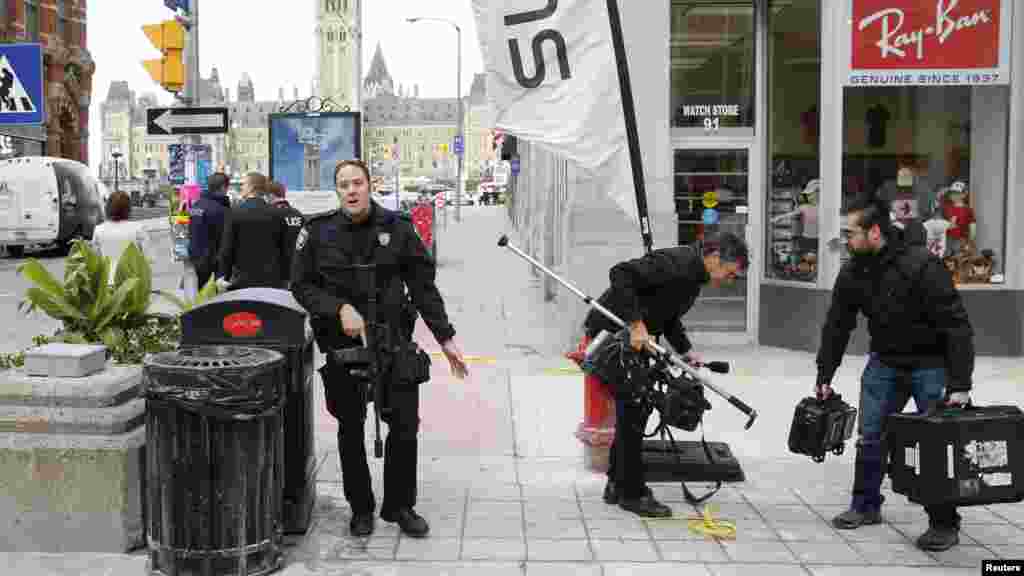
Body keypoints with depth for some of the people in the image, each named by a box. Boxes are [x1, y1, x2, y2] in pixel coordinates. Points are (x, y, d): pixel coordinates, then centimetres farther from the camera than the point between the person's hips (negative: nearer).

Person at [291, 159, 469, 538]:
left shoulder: (397, 229, -1)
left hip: (393, 339, 1)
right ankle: (361, 508, 26)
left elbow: (424, 286, 3)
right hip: (342, 344, 0)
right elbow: (301, 285, 2)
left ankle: (399, 506, 21)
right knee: (351, 429, 10)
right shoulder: (318, 232, -2)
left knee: (405, 425, 2)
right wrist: (339, 309, -15)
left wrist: (446, 338, 0)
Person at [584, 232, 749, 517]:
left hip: (632, 338, 10)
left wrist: (687, 350, 8)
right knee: (632, 411, -7)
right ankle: (631, 493, 2)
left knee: (633, 410, 15)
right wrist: (636, 324, -31)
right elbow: (621, 273, -30)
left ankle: (617, 484, 26)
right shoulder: (676, 263, -22)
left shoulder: (694, 274, 10)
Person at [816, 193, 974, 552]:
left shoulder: (922, 267, -26)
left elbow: (957, 327, -26)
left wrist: (959, 385, -29)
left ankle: (944, 523, 8)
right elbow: (836, 327, 4)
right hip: (885, 362, 6)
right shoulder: (853, 274, -7)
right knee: (870, 436, 8)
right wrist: (824, 377, 5)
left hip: (931, 364, -6)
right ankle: (866, 505, 25)